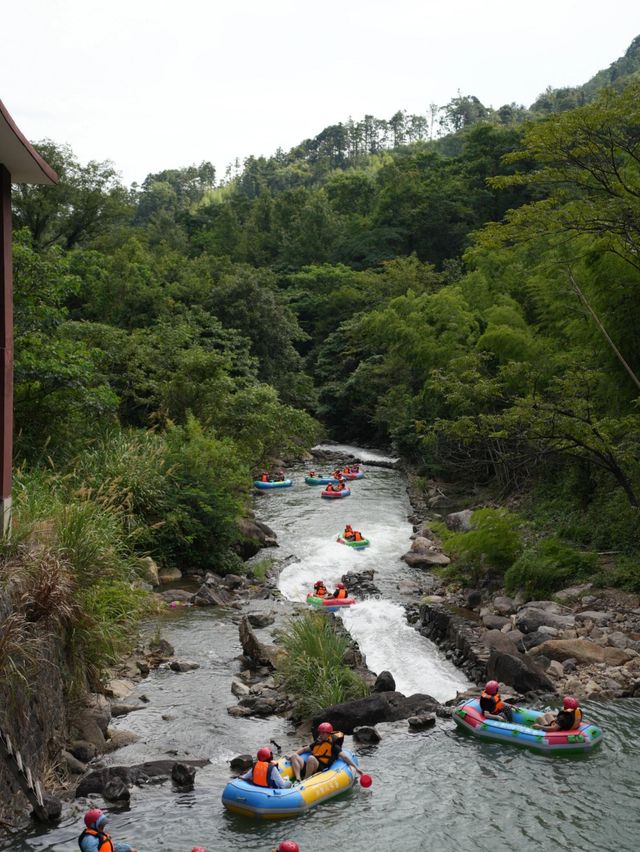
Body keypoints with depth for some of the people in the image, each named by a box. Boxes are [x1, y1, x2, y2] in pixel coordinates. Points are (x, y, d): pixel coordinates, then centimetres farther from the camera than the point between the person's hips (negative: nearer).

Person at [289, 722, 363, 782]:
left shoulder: (332, 745, 2)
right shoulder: (317, 742, 23)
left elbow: (344, 756, -5)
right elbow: (305, 749, 30)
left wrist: (356, 767, -14)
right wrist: (292, 755, 17)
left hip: (321, 769, -7)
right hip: (309, 767, 7)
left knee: (311, 758, -35)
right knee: (294, 756, -6)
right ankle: (298, 780, -24)